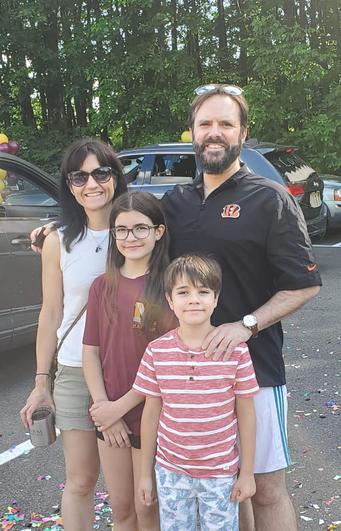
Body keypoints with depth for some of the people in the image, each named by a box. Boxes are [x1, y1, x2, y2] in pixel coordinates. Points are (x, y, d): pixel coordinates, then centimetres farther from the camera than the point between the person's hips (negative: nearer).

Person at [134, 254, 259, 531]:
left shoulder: (236, 350, -13)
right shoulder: (156, 352, -9)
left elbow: (245, 413, -4)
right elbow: (151, 414, 0)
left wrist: (247, 472, 0)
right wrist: (146, 473, 6)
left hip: (221, 472, -1)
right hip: (170, 471, 1)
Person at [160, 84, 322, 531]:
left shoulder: (270, 200, -4)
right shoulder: (176, 201, 10)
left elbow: (305, 284, -6)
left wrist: (246, 325, -19)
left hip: (254, 365, -4)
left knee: (265, 488, 3)